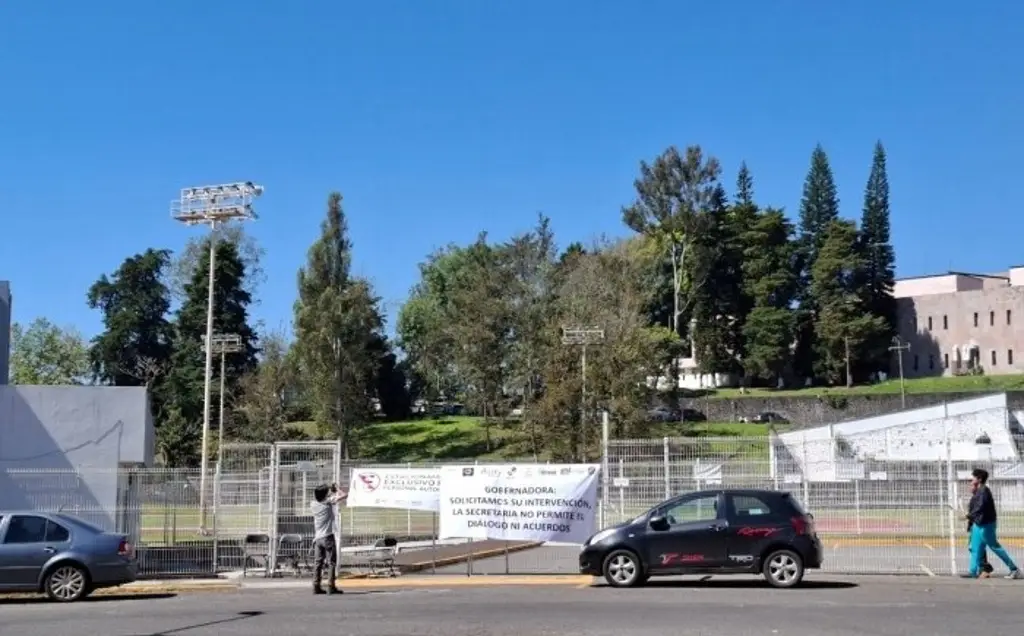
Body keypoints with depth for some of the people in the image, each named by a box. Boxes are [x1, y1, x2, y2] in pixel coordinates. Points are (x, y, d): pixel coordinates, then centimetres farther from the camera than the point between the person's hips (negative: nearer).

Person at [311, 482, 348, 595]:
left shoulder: (313, 504, 6)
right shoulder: (328, 502, -9)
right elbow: (345, 495, -6)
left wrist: (331, 492, 28)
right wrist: (337, 490, 11)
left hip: (317, 538, 5)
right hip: (328, 537, -5)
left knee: (319, 563, 8)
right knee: (331, 562, -2)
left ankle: (316, 587, 5)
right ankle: (331, 587, -7)